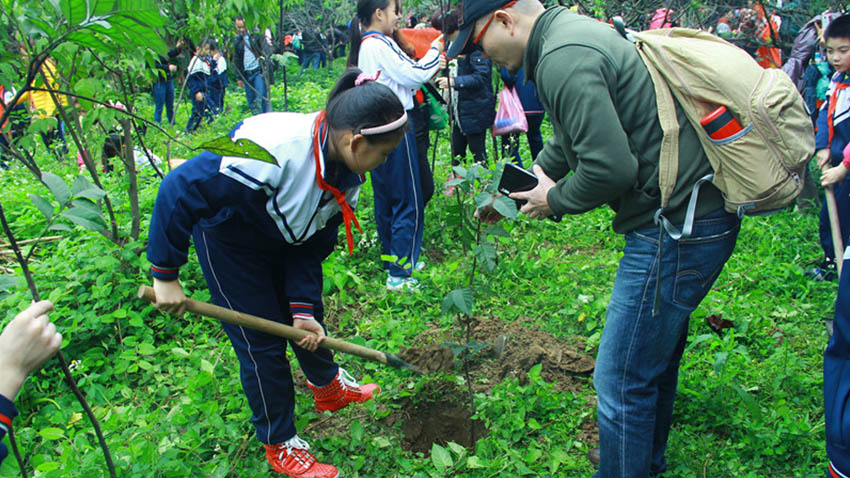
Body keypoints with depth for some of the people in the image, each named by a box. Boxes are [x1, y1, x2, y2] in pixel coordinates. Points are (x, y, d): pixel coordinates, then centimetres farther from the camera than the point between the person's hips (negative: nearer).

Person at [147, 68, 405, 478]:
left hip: (282, 240, 7)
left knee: (307, 323, 19)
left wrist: (303, 308, -10)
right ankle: (279, 444, 19)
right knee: (262, 341, 0)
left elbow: (313, 242, -6)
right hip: (228, 239, -7)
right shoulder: (271, 150, -42)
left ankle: (328, 386, 47)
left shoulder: (346, 169, -17)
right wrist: (165, 276, -27)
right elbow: (179, 190, -35)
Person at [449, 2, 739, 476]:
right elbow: (569, 139, 27)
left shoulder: (563, 59, -20)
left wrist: (556, 200, -8)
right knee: (656, 356, 26)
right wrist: (515, 188, 29)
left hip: (676, 230, -11)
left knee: (622, 382, -1)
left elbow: (610, 167, -27)